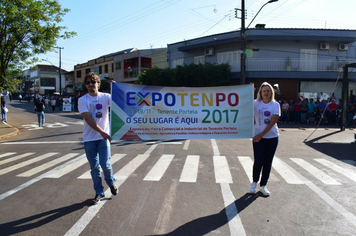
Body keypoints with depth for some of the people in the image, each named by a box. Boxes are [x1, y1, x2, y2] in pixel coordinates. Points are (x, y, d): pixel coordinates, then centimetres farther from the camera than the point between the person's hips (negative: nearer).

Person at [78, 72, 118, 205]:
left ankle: (111, 183, 27)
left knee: (105, 164, -3)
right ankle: (99, 193, 22)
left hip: (103, 137, -1)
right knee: (94, 167, 8)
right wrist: (102, 132, -21)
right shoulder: (82, 100, -2)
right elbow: (88, 119, -13)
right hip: (89, 139, 1)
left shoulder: (105, 97, 0)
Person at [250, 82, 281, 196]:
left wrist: (262, 134, -14)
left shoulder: (275, 105, 0)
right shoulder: (256, 103, 1)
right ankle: (254, 182, 19)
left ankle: (263, 185, 23)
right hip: (258, 136, -1)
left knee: (268, 162, 7)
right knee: (259, 161, -7)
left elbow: (273, 121, -8)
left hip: (272, 137, 1)